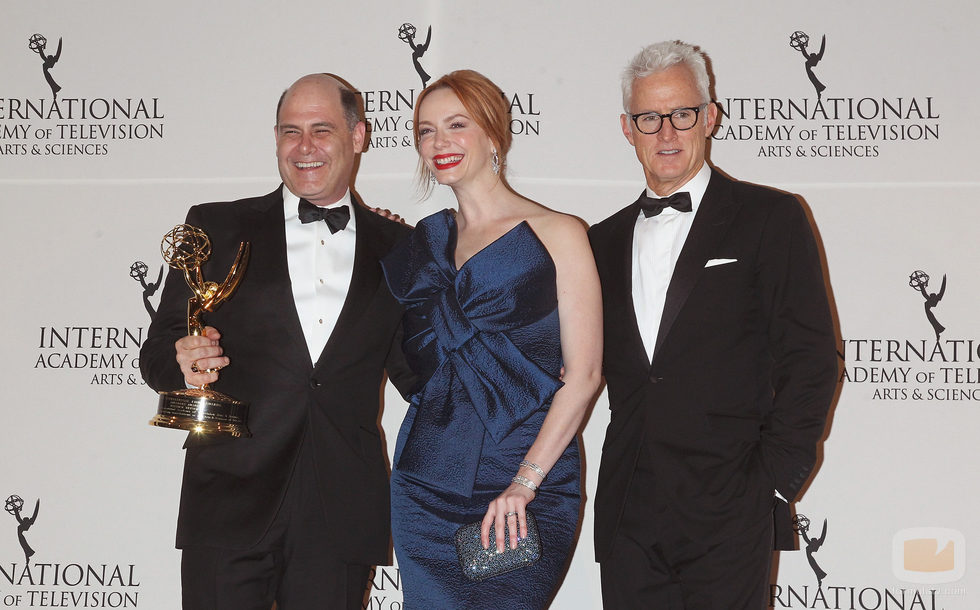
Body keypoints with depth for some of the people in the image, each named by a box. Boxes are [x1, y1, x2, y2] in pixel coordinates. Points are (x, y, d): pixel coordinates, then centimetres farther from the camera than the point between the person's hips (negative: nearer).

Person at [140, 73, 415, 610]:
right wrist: (184, 367, -16)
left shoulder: (396, 247, 11)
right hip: (232, 502, -1)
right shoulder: (217, 228, 7)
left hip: (343, 515, 1)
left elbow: (411, 367, 16)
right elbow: (158, 352, 5)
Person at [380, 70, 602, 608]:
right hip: (427, 482, 4)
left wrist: (524, 483, -14)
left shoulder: (556, 234, -1)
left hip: (528, 487, -4)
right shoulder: (423, 238, 13)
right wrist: (380, 242, 11)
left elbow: (583, 374, -6)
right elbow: (408, 360, 15)